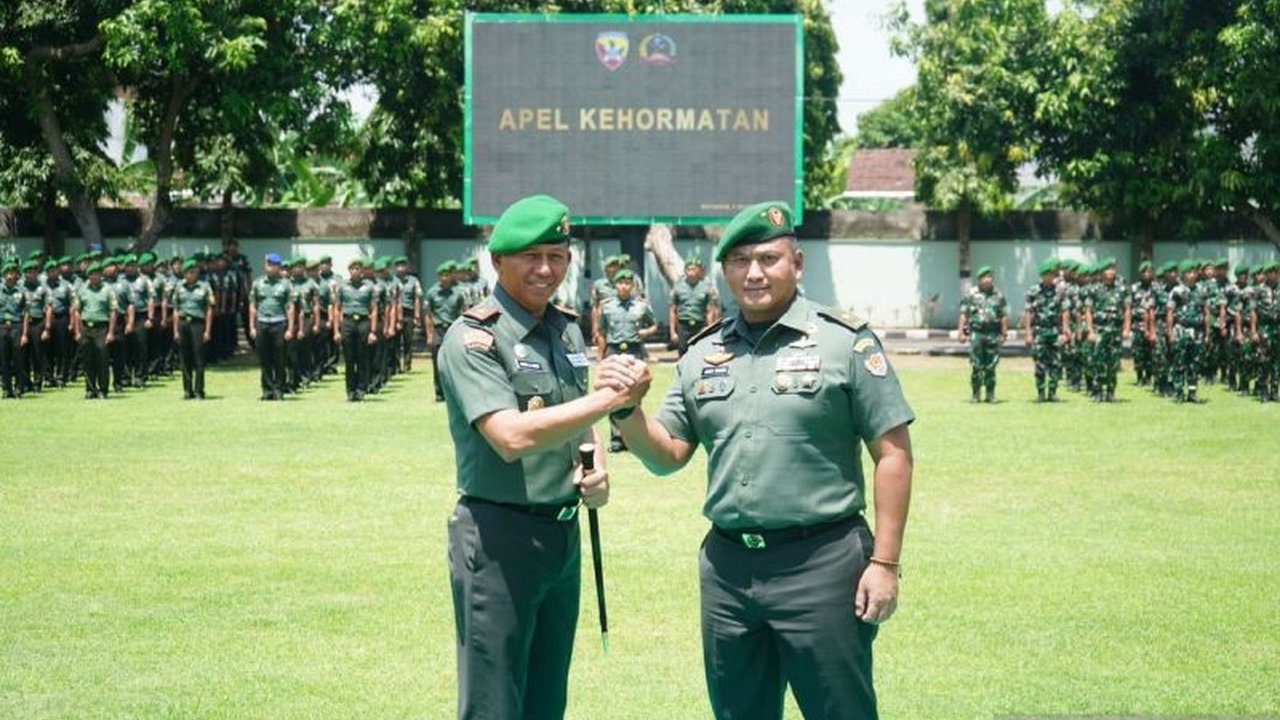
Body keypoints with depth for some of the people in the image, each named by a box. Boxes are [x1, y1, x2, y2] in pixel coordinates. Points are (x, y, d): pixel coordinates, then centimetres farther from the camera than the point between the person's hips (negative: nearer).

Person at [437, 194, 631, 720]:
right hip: (499, 535, -8)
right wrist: (612, 397, -25)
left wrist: (596, 470, 2)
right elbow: (511, 436, -26)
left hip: (564, 533, 8)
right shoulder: (473, 338, -13)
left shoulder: (567, 330, 11)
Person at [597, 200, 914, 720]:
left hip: (821, 562, -5)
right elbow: (666, 456, 13)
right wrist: (626, 408, -7)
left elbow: (893, 453, -6)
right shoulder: (702, 355, 10)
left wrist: (885, 563, -10)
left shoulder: (845, 341, -5)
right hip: (727, 565, 5)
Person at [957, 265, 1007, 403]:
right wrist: (962, 332, -4)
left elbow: (1004, 317, 9)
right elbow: (964, 315, 3)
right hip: (976, 333, -1)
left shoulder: (999, 296, 7)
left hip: (993, 334, 1)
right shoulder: (971, 295, 3)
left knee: (991, 366, 2)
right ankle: (975, 394, 4)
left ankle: (990, 394, 10)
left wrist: (1004, 333, 4)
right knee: (976, 366, -2)